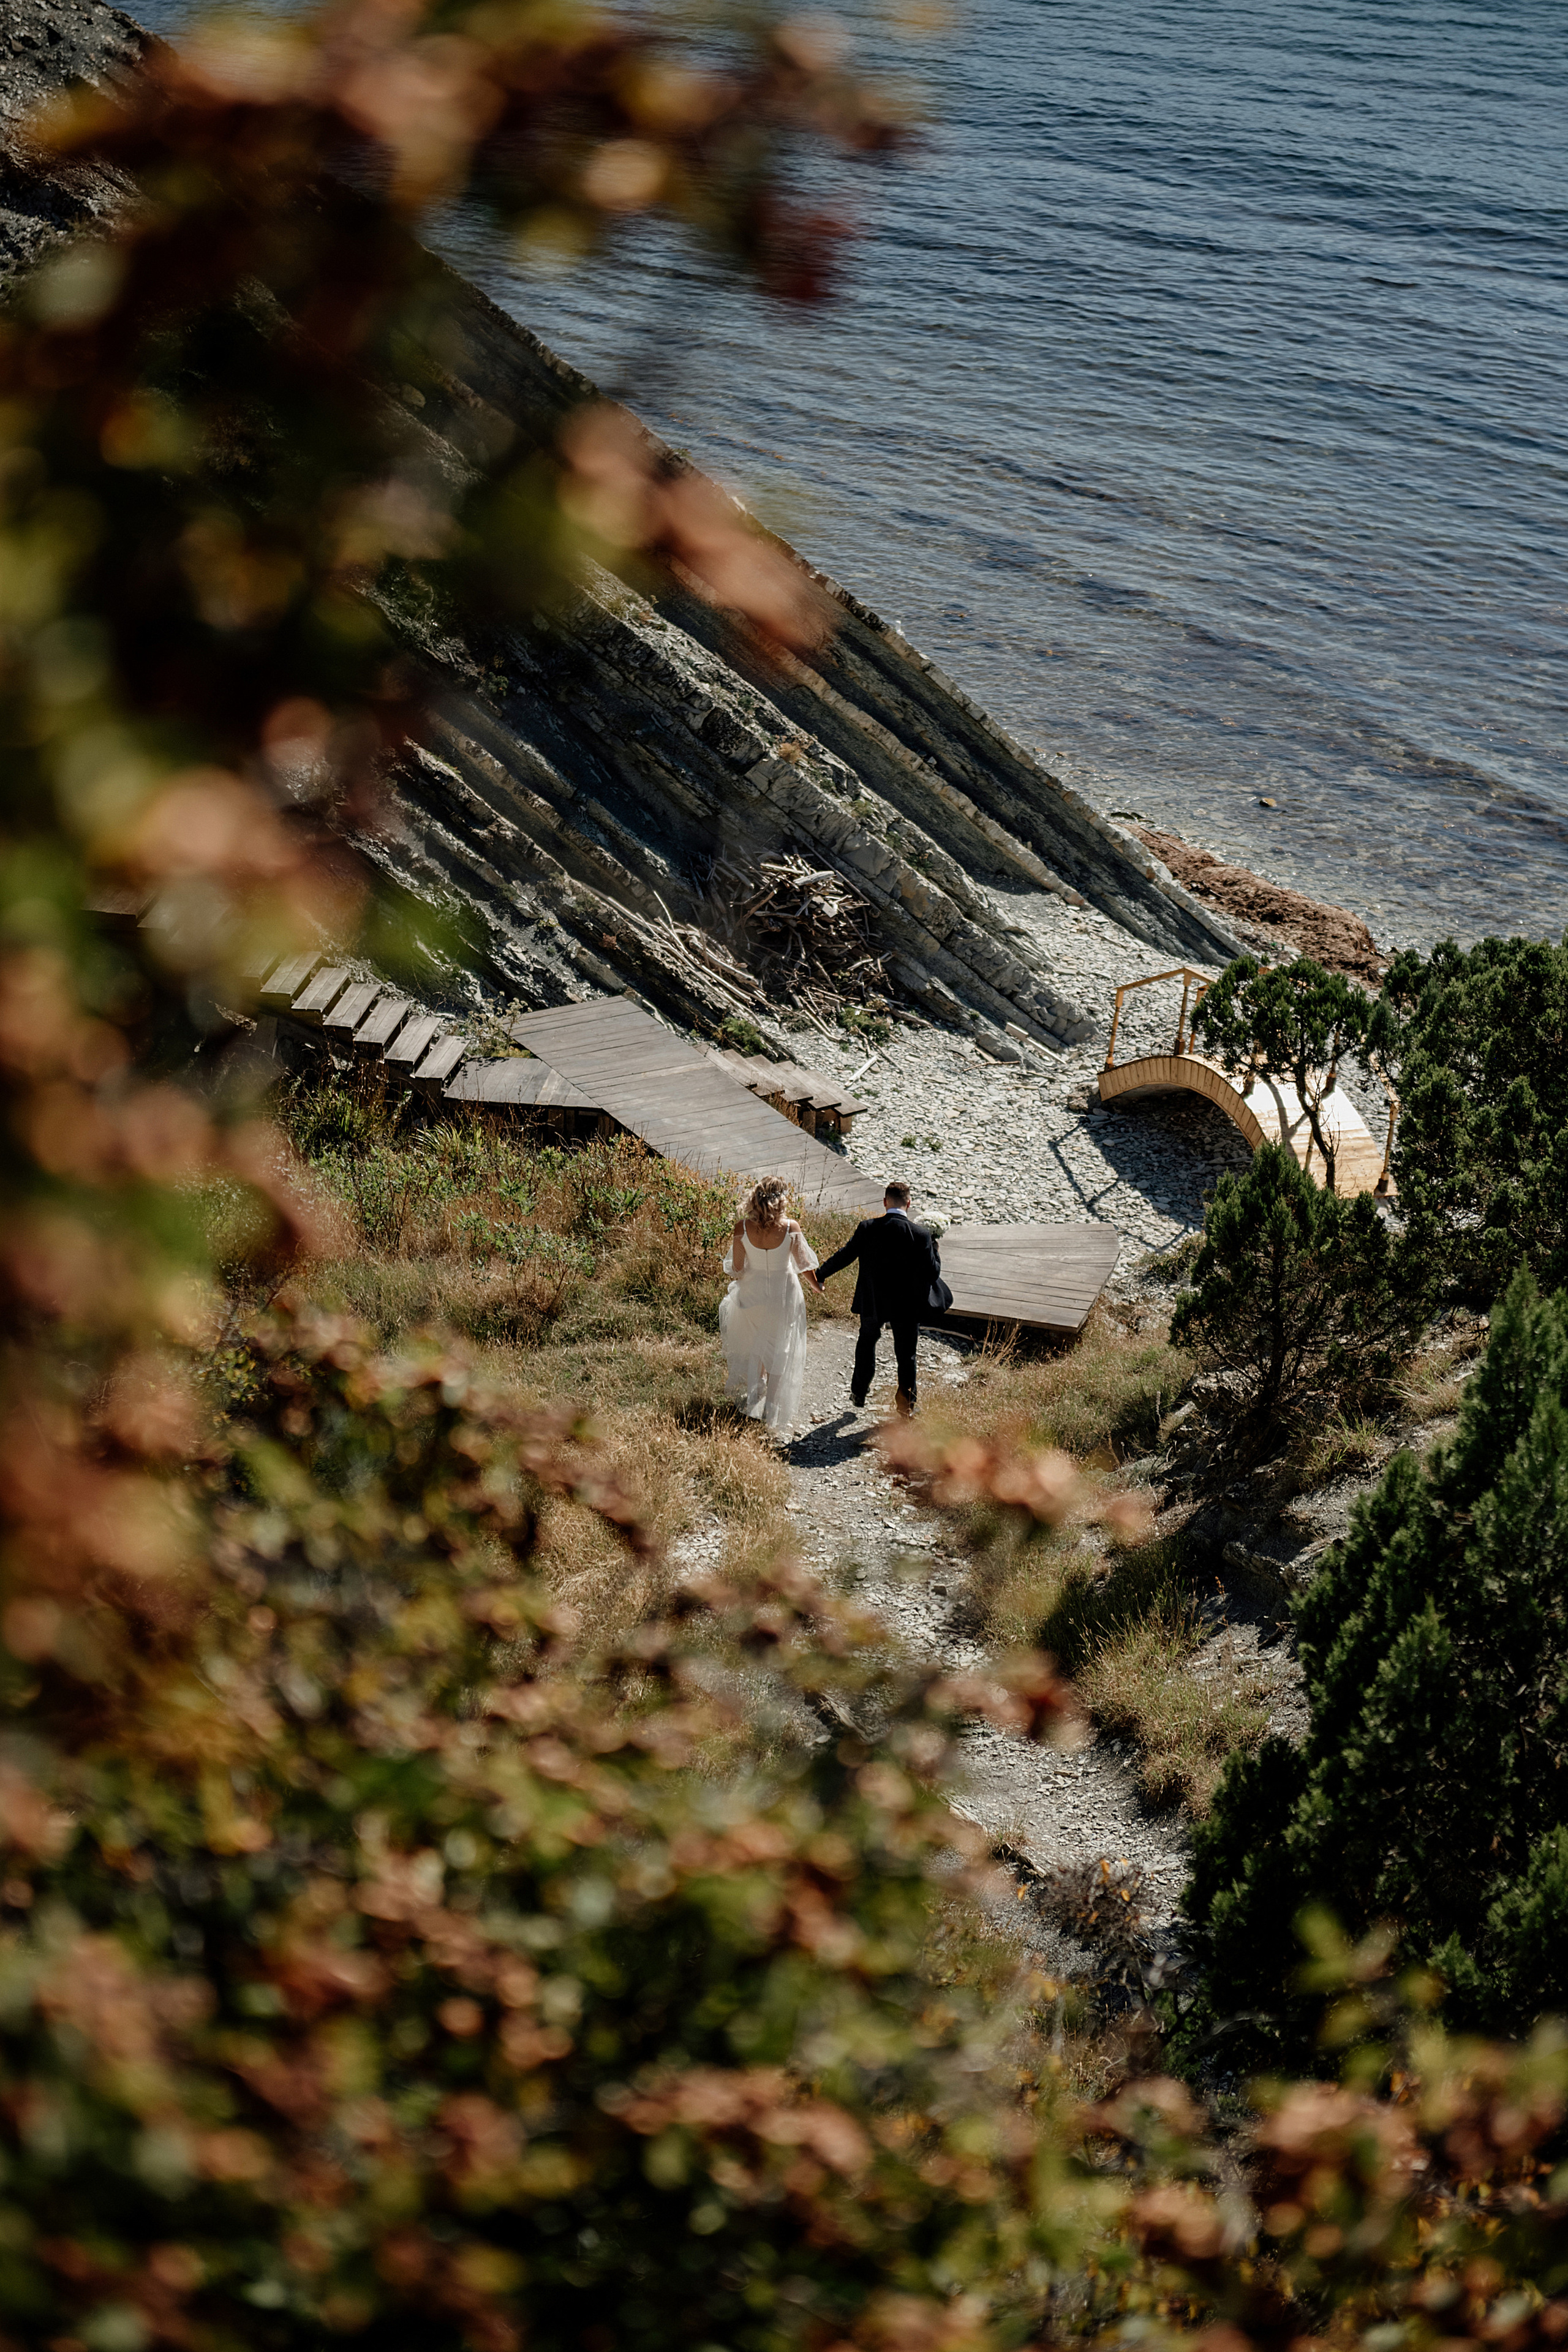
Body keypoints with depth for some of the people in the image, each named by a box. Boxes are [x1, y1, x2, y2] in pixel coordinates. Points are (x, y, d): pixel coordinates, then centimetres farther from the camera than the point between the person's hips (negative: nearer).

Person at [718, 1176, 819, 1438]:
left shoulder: (742, 1227, -20)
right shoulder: (790, 1228, -22)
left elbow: (736, 1268, -10)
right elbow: (803, 1265, -8)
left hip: (752, 1294, 1)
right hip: (783, 1295, -1)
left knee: (751, 1345, 28)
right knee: (780, 1352, 16)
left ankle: (752, 1394, 41)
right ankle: (773, 1409, 21)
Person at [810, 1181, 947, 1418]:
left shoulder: (867, 1228, -14)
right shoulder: (920, 1235, -17)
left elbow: (845, 1256, -6)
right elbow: (932, 1272, -14)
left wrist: (820, 1275, 9)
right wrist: (934, 1247, 5)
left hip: (873, 1301, 1)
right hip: (907, 1305, -1)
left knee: (867, 1341, 27)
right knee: (906, 1353, 16)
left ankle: (859, 1391, 40)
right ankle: (907, 1403, 25)